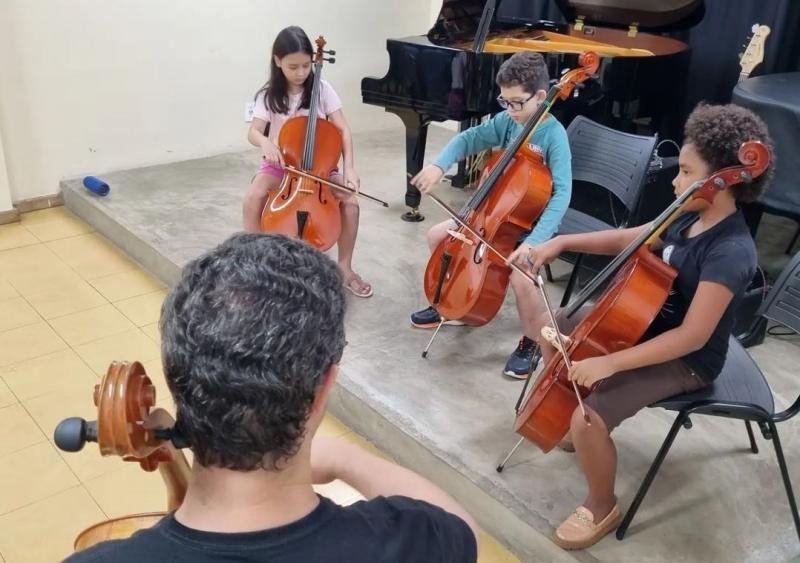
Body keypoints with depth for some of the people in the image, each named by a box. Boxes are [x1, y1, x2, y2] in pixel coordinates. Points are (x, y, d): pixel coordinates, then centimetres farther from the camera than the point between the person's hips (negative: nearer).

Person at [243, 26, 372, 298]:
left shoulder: (322, 90, -6)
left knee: (350, 201, -24)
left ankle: (345, 268, -7)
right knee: (252, 200, -29)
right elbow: (253, 132, -11)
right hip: (279, 163, 0)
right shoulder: (269, 95, -5)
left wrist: (349, 168, -22)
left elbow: (343, 130, -9)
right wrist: (265, 142, -36)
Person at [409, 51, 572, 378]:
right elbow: (468, 139, 3)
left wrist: (534, 242, -40)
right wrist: (439, 165, -18)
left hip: (532, 221, -7)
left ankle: (530, 343, -2)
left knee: (520, 277, -31)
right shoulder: (507, 121, -3)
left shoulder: (554, 134, -21)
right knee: (437, 236, 4)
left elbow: (562, 195, -29)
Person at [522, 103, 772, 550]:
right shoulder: (690, 217, -5)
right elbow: (625, 240, 9)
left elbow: (692, 336, -33)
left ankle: (603, 508, 5)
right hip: (647, 325, 9)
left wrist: (610, 363, -34)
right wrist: (563, 242, -4)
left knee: (589, 420, -25)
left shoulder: (731, 253, -31)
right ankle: (566, 417, 33)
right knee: (551, 328, 14)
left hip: (685, 361, -9)